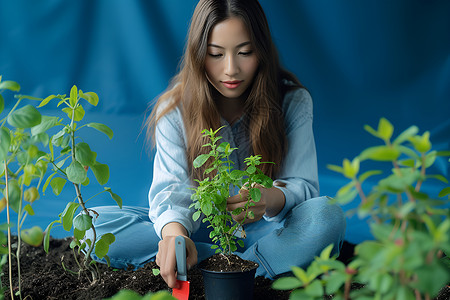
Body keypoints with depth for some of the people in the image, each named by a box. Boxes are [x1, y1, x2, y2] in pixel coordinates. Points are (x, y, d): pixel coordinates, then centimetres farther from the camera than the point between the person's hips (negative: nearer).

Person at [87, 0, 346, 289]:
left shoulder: (294, 102, -9)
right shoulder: (175, 109, -8)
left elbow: (303, 184, -13)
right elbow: (171, 187, -18)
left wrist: (274, 199, -39)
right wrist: (173, 228, -43)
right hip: (200, 228, 2)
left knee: (328, 216, -33)